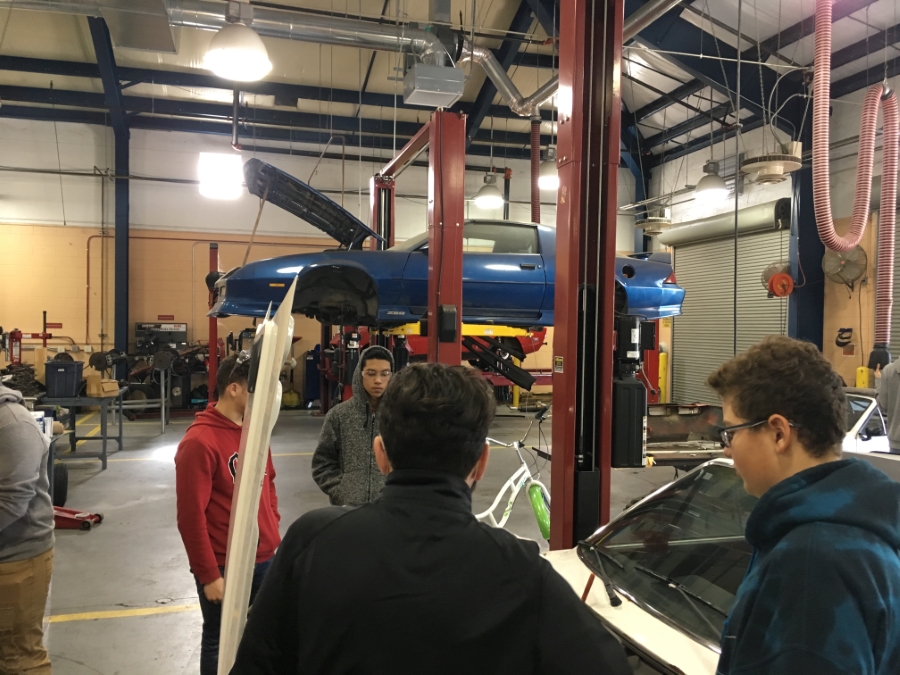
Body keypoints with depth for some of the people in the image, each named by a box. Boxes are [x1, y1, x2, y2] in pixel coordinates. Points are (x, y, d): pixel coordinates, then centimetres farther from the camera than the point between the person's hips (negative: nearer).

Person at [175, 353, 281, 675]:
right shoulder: (199, 441, -19)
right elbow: (190, 516, -18)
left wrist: (273, 535, 12)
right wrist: (208, 574, -14)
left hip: (266, 559, 7)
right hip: (225, 567, -7)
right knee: (220, 642, 13)